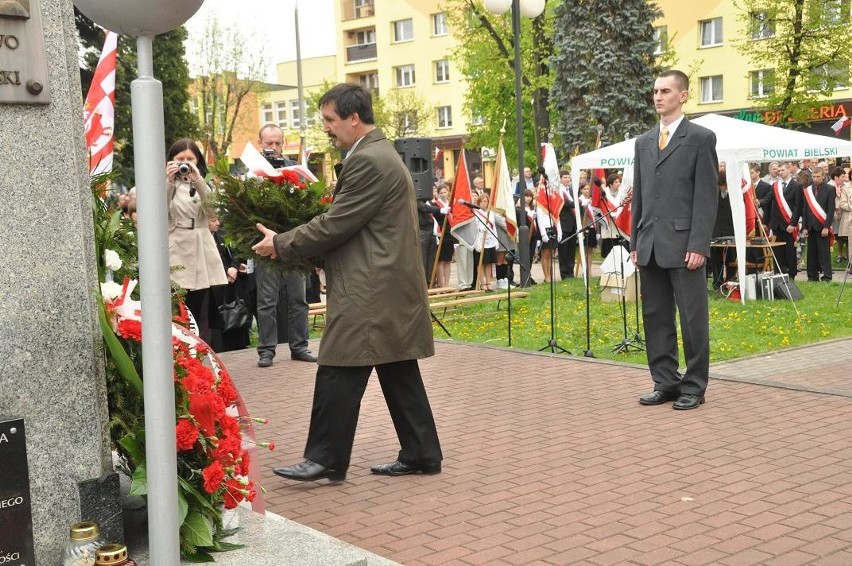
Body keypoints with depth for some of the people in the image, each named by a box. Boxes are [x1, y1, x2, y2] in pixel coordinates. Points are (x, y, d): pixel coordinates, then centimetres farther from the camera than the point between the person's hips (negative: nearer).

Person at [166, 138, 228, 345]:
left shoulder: (203, 184, 16)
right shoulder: (168, 184, 7)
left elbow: (212, 210, -4)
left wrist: (197, 181, -14)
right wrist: (169, 182, -18)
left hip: (202, 250, 3)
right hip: (176, 251, -3)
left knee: (202, 314, 3)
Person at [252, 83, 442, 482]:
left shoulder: (368, 161, -16)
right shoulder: (379, 154, 17)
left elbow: (336, 224, -18)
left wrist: (281, 245, -8)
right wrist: (290, 242, 13)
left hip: (371, 291, -11)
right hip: (391, 285, 11)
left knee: (338, 373, -4)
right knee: (398, 373, 13)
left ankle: (326, 459, 4)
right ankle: (421, 454, 19)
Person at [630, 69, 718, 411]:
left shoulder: (701, 138, -1)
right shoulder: (643, 142, 16)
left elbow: (707, 196, -7)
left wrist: (698, 245, -14)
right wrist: (635, 242, 10)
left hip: (683, 244, -6)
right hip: (650, 246, 6)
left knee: (692, 318, 1)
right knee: (656, 318, 8)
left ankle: (694, 387, 10)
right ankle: (665, 382, 18)